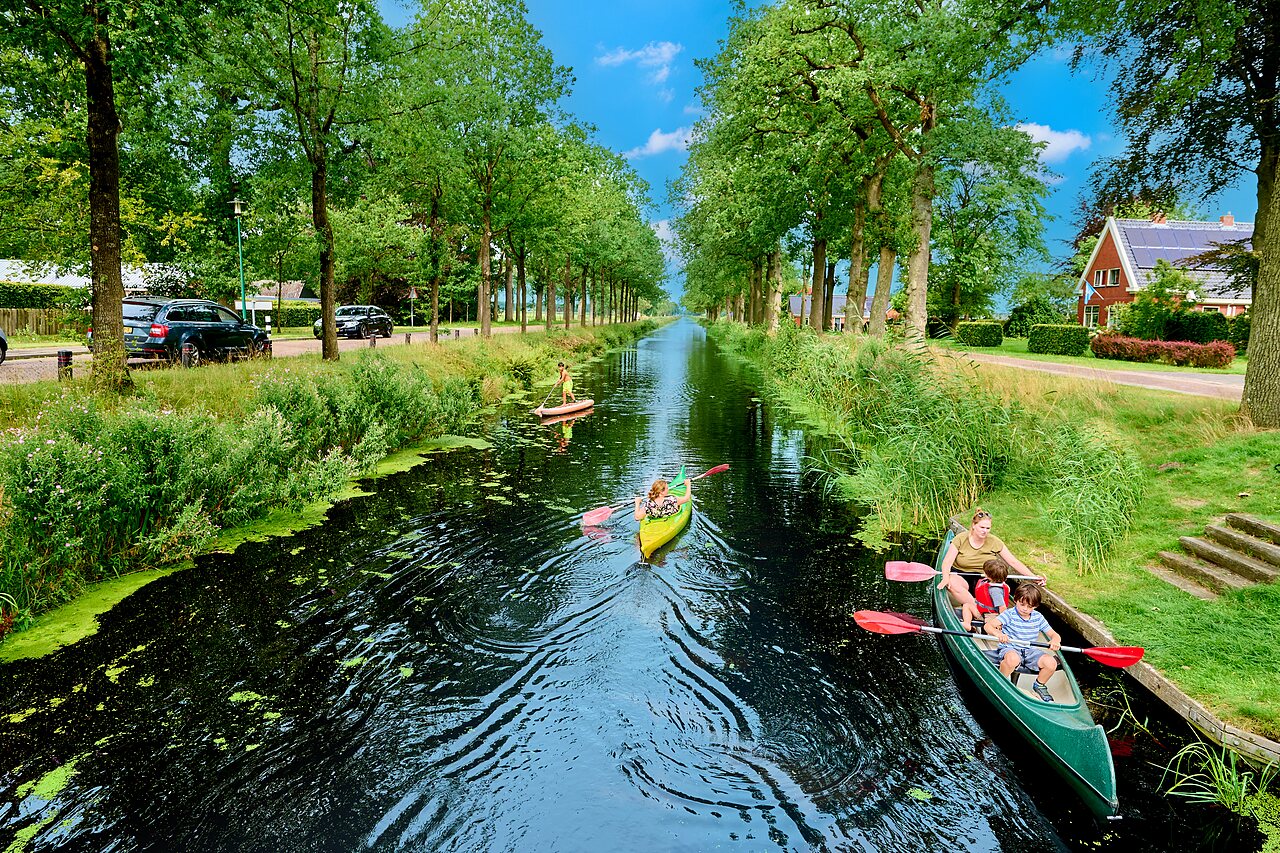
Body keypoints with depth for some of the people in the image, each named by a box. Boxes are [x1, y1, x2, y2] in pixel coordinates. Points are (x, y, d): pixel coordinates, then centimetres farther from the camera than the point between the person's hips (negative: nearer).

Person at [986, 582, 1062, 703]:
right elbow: (988, 626, -19)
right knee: (1013, 659, -40)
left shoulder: (1038, 617, 5)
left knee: (1051, 662, -21)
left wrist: (1055, 640, -19)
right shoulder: (1009, 614, -9)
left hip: (1030, 651, 5)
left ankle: (1039, 686, 12)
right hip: (1009, 649, -4)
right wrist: (998, 633, -41)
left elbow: (1054, 634, 6)